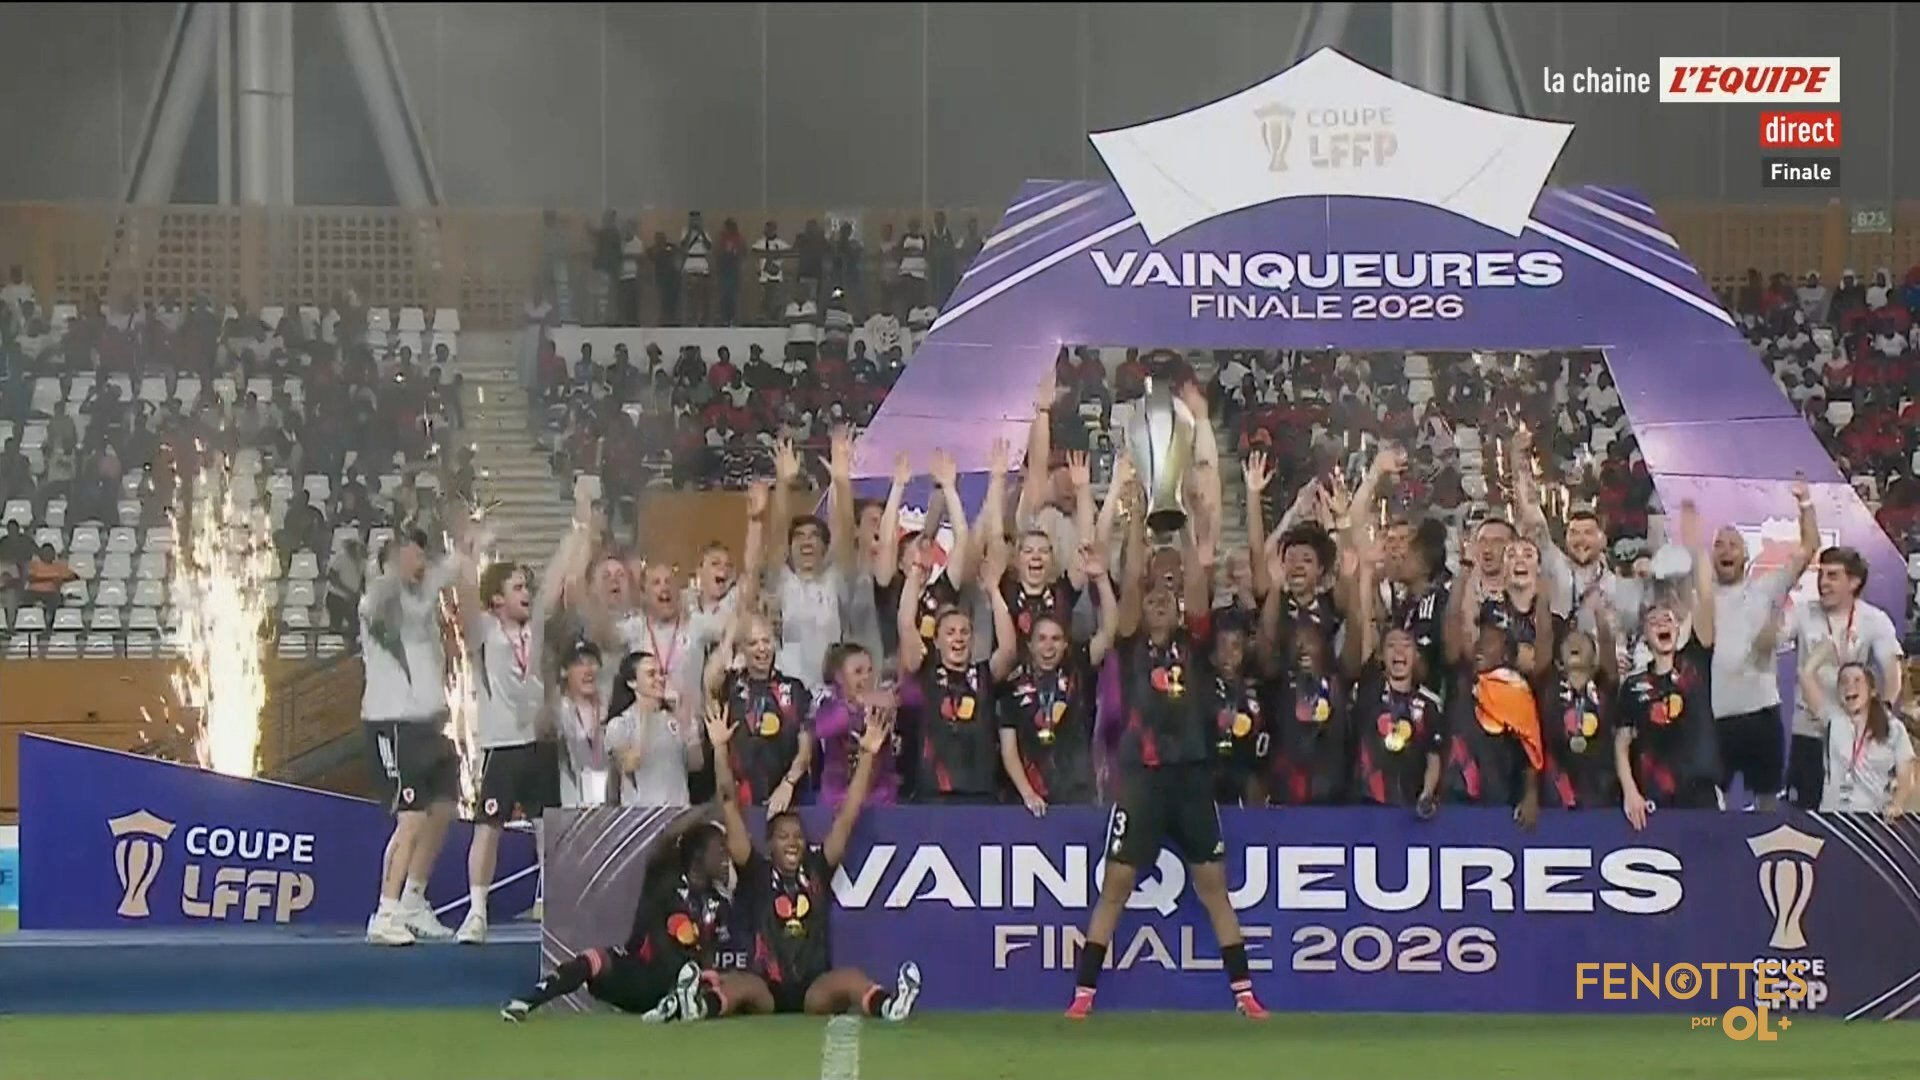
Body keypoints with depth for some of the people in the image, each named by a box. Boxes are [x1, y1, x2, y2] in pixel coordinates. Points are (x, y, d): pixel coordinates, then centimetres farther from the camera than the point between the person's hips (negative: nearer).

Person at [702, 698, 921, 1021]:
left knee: (850, 980, -31)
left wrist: (867, 755, 1)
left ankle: (886, 1004, -61)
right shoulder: (756, 874, 6)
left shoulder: (817, 869, 11)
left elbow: (847, 817, 8)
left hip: (814, 993, 1)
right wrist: (720, 750, -6)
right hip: (766, 991, -1)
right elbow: (730, 810, 0)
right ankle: (703, 1002, -65)